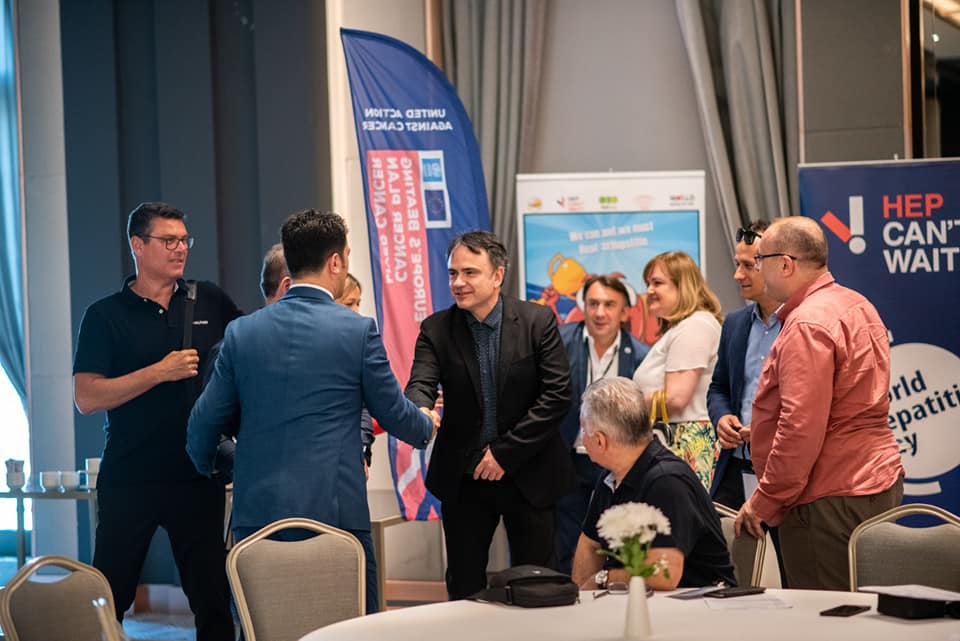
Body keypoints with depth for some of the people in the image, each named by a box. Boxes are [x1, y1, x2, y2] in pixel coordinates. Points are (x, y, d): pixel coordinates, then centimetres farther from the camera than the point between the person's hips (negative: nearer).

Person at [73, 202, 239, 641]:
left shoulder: (210, 302, 8)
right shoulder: (106, 316, -1)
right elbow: (86, 398, -8)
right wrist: (161, 372, -16)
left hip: (199, 477, 2)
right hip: (129, 481, -2)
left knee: (213, 597, 4)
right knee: (108, 599, 3)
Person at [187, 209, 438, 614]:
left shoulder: (241, 332, 3)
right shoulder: (358, 331, -5)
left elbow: (204, 423, 7)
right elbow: (393, 413, 5)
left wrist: (208, 466, 29)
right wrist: (426, 427, 28)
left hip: (257, 509, 3)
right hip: (336, 508, -3)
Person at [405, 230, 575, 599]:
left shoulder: (538, 322, -7)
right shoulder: (436, 330, -2)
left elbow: (558, 394, -10)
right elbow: (420, 385, -16)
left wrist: (506, 452, -14)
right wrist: (419, 414, -42)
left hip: (529, 474, -1)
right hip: (463, 478, 1)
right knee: (464, 587, 5)